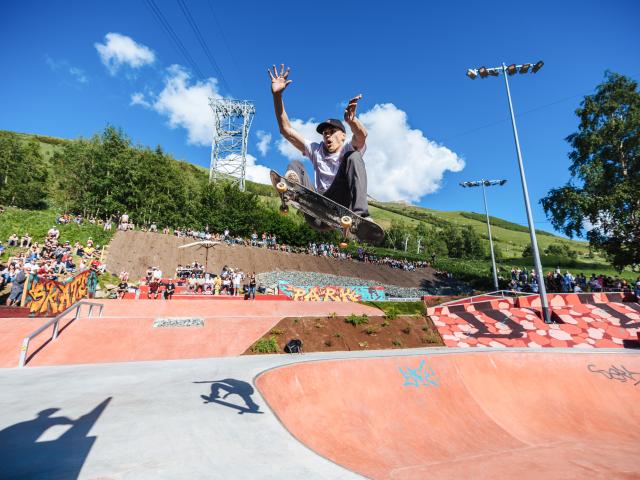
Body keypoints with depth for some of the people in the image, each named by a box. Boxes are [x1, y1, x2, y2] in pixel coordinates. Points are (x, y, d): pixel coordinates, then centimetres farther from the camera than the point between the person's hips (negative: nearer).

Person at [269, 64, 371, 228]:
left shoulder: (349, 148, 15)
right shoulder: (316, 150, 25)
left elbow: (361, 135, -11)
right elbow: (286, 130, 18)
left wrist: (351, 120, -34)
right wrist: (277, 96, 8)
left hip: (342, 205, -3)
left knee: (353, 157, -17)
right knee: (295, 165, -1)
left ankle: (360, 214, -36)